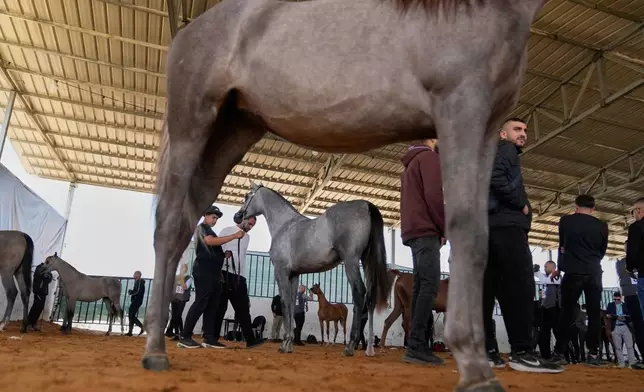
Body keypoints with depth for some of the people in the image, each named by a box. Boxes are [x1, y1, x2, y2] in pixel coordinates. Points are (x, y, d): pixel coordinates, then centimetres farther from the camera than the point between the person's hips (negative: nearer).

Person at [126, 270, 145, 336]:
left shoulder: (140, 282, -12)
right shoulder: (137, 282, 18)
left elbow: (138, 292, -21)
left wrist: (131, 292, -8)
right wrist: (131, 291, 0)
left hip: (136, 301, -10)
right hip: (134, 301, 10)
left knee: (131, 316, -10)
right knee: (131, 316, 9)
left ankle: (142, 327, -5)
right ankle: (130, 331, 13)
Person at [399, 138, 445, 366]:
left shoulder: (412, 163, 28)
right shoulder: (428, 157, -1)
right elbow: (434, 195, -15)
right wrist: (445, 228, -7)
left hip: (413, 232, 9)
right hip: (426, 231, -9)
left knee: (420, 287, 4)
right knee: (430, 286, -15)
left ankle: (416, 345, 1)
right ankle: (416, 346, -21)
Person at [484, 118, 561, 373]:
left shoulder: (502, 153, 32)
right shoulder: (506, 149, 4)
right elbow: (495, 177, -16)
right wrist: (521, 204, -9)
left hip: (492, 226, 10)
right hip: (506, 225, -10)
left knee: (488, 290, 2)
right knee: (520, 287, -14)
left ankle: (485, 350, 1)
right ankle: (522, 352, -17)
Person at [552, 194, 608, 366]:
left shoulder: (566, 221, 2)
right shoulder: (602, 226, 7)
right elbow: (602, 252, 19)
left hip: (573, 273, -2)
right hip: (594, 274, 2)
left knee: (566, 312, 4)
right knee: (594, 313, 5)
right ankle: (593, 353, 1)